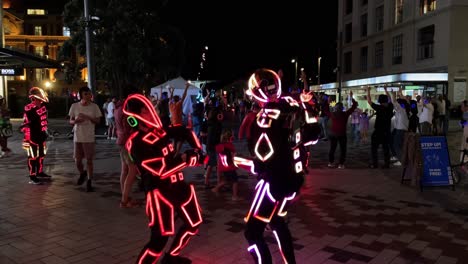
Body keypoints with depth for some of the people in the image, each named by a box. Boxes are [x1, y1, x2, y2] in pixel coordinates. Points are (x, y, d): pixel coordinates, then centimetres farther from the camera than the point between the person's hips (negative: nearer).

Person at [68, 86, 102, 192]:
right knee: (77, 161, 9)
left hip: (89, 138, -2)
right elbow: (71, 121, 6)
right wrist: (76, 121, -17)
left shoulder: (94, 106, -4)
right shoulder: (74, 106, -1)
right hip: (77, 138, 2)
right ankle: (82, 174, 39)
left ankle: (89, 182, 11)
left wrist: (87, 117, -17)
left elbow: (98, 121, -1)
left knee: (89, 160, 1)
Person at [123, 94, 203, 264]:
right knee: (159, 240, -11)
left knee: (193, 223, 21)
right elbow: (161, 170, -26)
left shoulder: (159, 129, 3)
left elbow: (186, 133, 17)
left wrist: (197, 150, 2)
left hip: (178, 186, 8)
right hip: (160, 192, -8)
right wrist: (186, 158, -20)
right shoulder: (136, 143, -19)